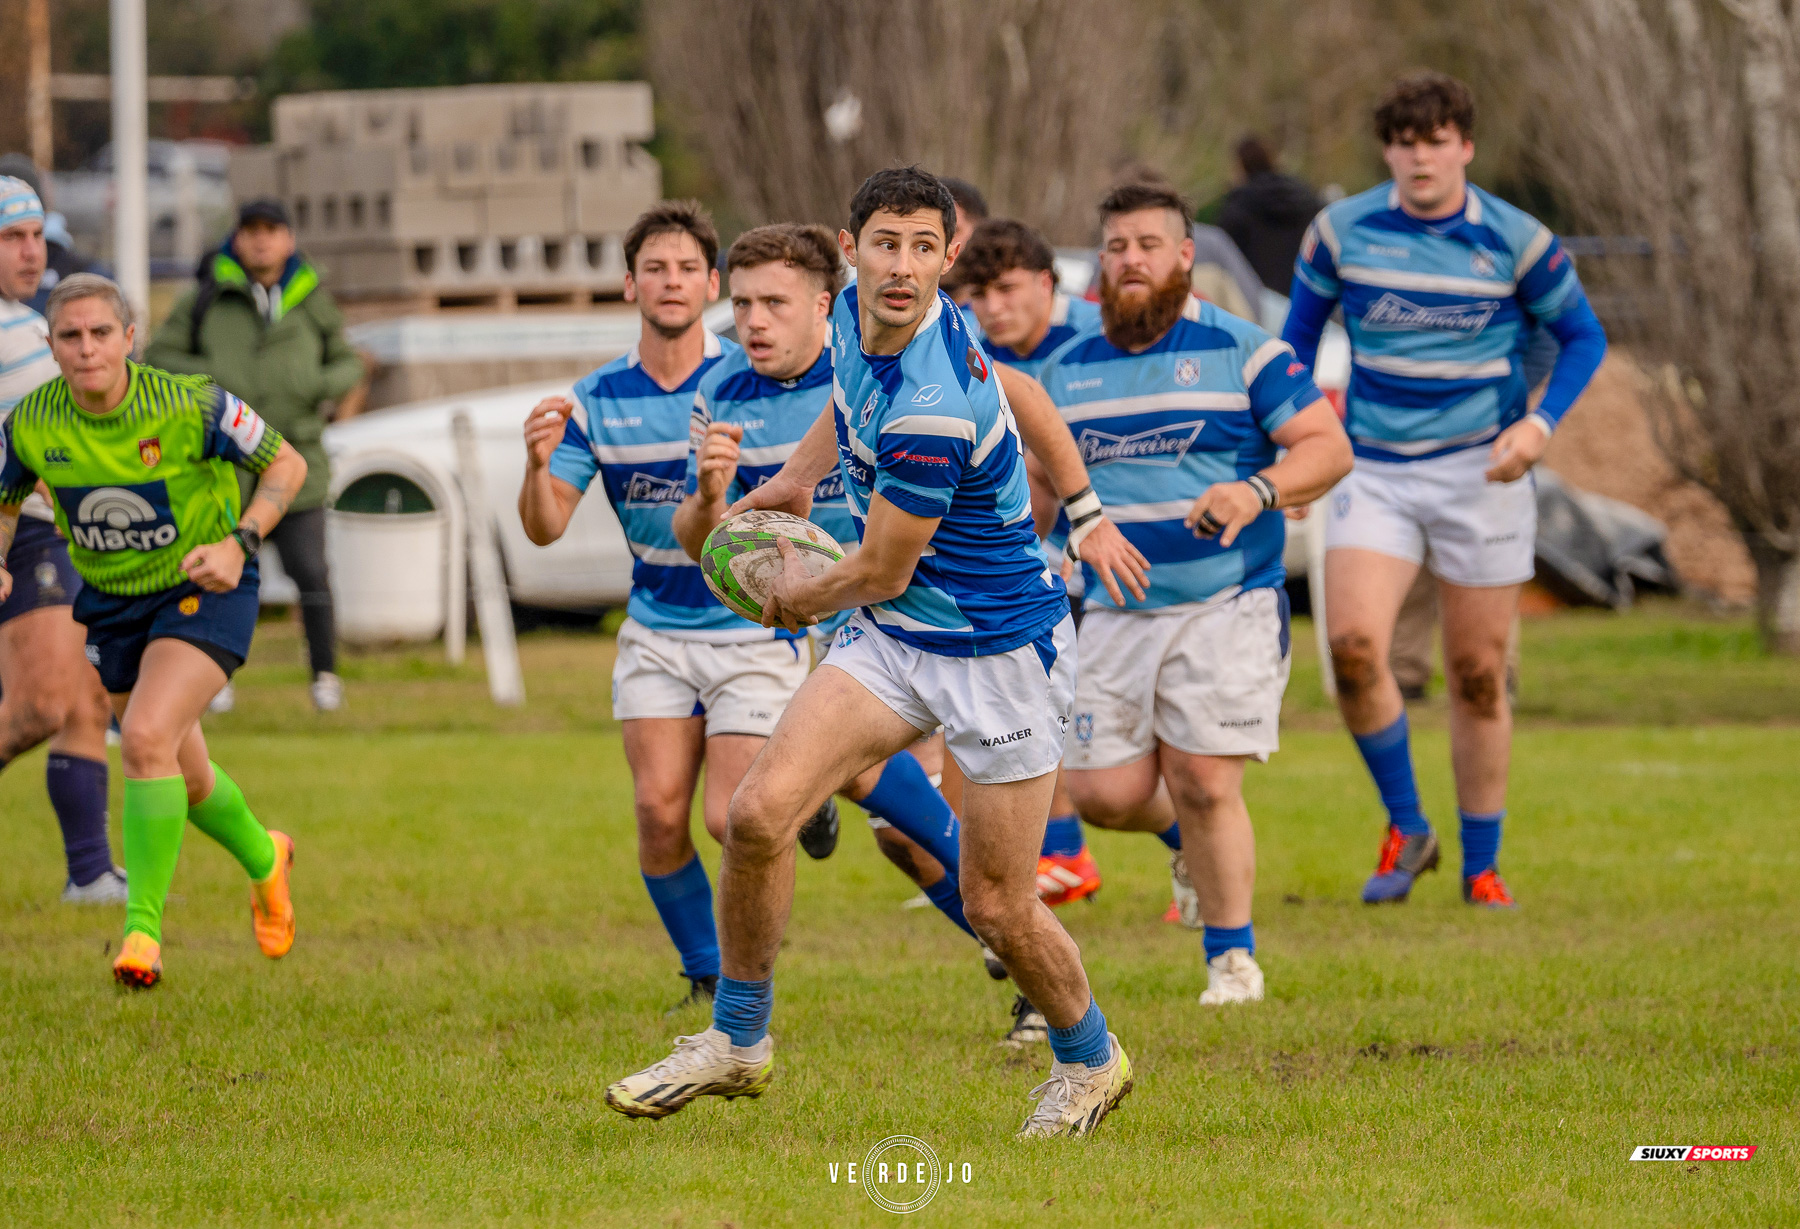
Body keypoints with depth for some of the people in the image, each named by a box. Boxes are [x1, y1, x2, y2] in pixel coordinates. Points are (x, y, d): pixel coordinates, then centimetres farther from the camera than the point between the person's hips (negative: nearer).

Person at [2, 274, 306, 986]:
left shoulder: (188, 406, -22)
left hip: (202, 589, -5)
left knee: (146, 738, -27)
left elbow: (286, 464, -9)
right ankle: (263, 860, 47)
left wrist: (240, 542, -22)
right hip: (110, 602, 5)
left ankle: (143, 924, -18)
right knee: (184, 780, 14)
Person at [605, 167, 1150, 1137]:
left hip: (997, 652, -7)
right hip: (891, 639, 7)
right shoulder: (857, 315, -5)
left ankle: (1089, 1059, 30)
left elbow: (879, 573, -18)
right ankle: (737, 1041, 9)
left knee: (998, 908, 1)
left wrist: (799, 599, 2)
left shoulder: (931, 413, -31)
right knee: (759, 812, -9)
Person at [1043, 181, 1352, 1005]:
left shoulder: (1240, 352, -2)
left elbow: (1329, 448, -7)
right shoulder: (1068, 370, 12)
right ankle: (1188, 841, 31)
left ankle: (1232, 959, 4)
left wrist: (1258, 491, -25)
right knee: (1104, 794, -3)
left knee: (1205, 785, -11)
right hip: (1114, 617, 4)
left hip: (1226, 605, -4)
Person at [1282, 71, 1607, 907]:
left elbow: (1583, 337, 6)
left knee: (1478, 675, 3)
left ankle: (1481, 865, 18)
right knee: (1352, 647, -18)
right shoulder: (1340, 232, -1)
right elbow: (1299, 335, 13)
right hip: (1373, 470, 1)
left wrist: (1540, 423, -10)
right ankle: (1405, 829, 2)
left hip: (1480, 470, -1)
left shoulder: (1517, 241, -5)